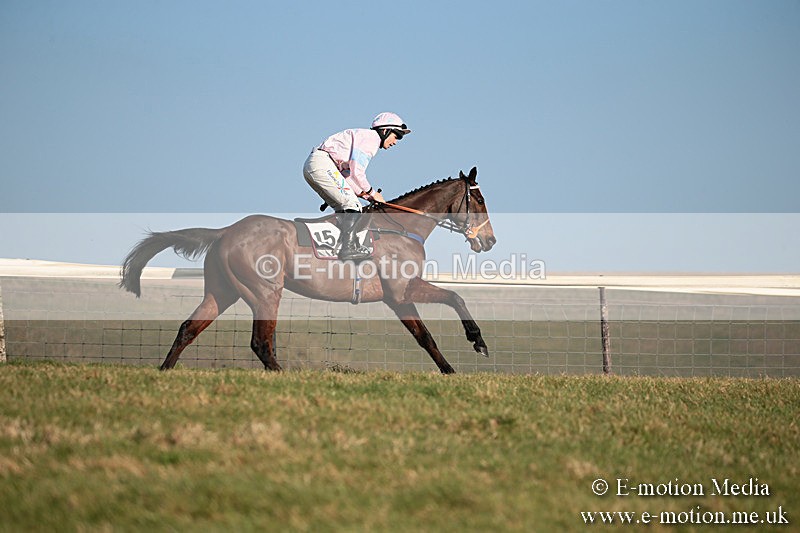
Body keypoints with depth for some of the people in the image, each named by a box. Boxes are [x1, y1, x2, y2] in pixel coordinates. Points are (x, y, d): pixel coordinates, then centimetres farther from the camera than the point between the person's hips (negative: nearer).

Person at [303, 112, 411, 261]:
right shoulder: (372, 137, -6)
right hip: (322, 164, -10)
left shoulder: (363, 137, 25)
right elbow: (356, 171, -14)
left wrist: (362, 193, 10)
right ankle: (348, 248, -13)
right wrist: (372, 193, -2)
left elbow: (346, 173, 21)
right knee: (352, 205, -10)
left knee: (343, 209, 14)